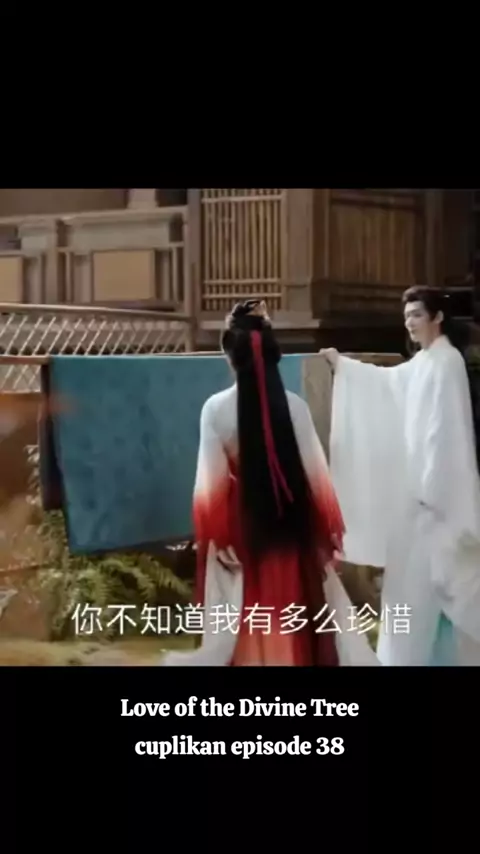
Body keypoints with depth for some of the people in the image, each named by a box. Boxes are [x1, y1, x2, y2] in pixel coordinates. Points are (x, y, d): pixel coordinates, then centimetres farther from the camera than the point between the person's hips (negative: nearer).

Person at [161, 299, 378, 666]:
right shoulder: (295, 406, -5)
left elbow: (212, 483, -8)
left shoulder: (217, 408, -10)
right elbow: (316, 475, -2)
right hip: (292, 526, 2)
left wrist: (216, 537, 0)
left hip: (241, 528, -2)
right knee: (294, 624, 12)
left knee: (243, 627, 8)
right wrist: (328, 532, 6)